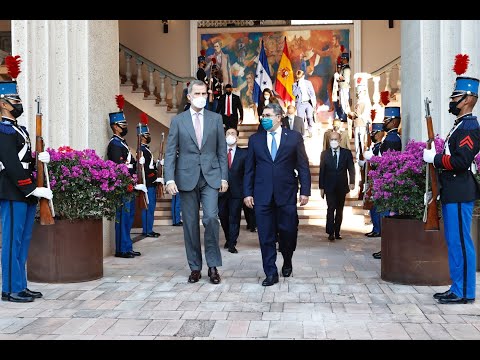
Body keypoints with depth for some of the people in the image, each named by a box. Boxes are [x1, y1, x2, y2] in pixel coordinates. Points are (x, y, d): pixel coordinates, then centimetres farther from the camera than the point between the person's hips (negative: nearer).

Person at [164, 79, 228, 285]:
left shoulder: (215, 118, 8)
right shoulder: (178, 120, 5)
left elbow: (222, 151, 8)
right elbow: (170, 152, 2)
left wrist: (224, 177, 1)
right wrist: (170, 179, -8)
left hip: (211, 177, 0)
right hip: (187, 178, 0)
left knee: (211, 218, -13)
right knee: (190, 224, 5)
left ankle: (213, 266, 1)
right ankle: (195, 267, 16)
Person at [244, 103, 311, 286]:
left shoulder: (294, 137, 4)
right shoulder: (255, 139, 9)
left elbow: (303, 166, 2)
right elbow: (249, 169, 9)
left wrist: (305, 191, -4)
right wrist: (247, 193, 2)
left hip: (286, 194, -1)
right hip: (262, 195, 1)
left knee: (288, 232, 4)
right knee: (266, 236, 1)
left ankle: (287, 262, 32)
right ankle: (271, 273, 11)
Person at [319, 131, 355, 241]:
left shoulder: (347, 153, 4)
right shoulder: (324, 154, 4)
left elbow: (351, 169, 2)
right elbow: (322, 171, 3)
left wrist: (352, 182, -13)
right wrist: (321, 187, -1)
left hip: (342, 186, 1)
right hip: (329, 186, -1)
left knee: (339, 210, 7)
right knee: (331, 208, -10)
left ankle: (337, 232, 15)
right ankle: (330, 233, -9)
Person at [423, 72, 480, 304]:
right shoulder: (460, 125, 19)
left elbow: (461, 161, -23)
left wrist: (434, 159, -14)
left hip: (460, 195, -10)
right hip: (453, 193, 10)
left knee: (460, 242, -5)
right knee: (454, 241, 13)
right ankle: (457, 289, 21)